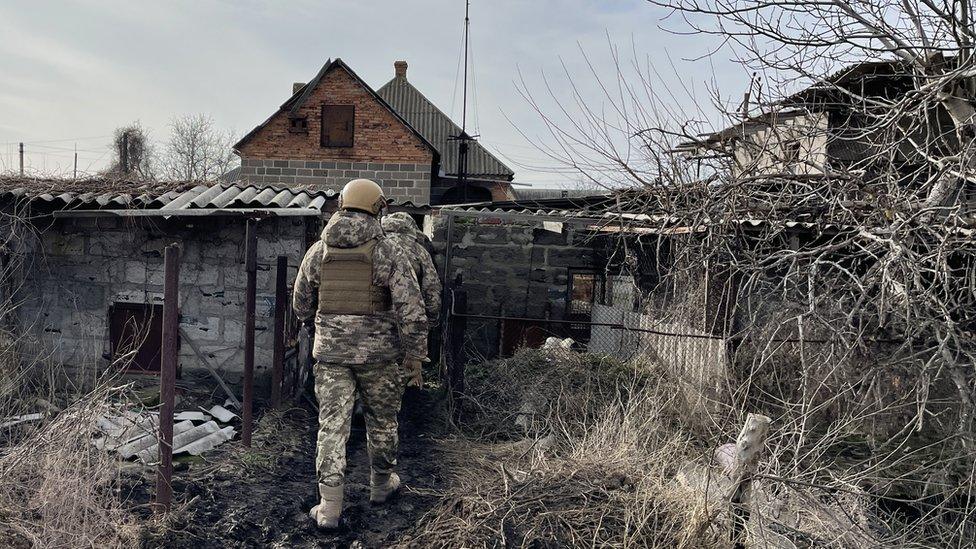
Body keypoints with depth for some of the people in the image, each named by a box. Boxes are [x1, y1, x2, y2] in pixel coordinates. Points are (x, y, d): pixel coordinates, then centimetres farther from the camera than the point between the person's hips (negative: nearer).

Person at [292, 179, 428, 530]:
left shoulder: (317, 251, 2)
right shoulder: (390, 253, -9)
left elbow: (301, 306, 12)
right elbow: (412, 310, -14)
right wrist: (414, 357, -5)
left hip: (330, 352, 2)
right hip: (378, 353, -2)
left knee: (332, 426, 7)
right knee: (381, 420, 19)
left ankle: (329, 507, 8)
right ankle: (381, 484, 38)